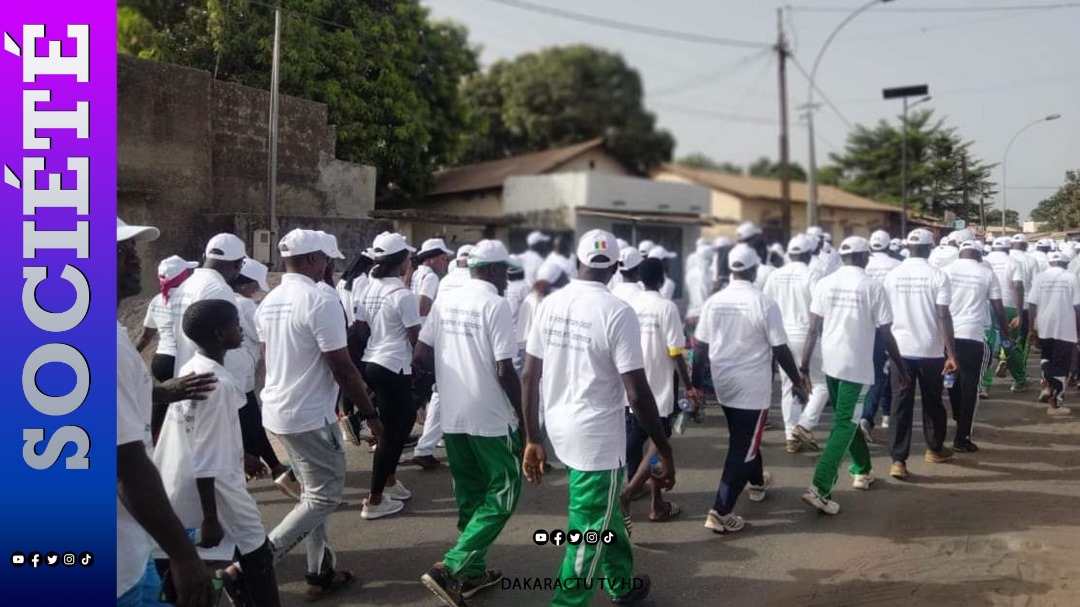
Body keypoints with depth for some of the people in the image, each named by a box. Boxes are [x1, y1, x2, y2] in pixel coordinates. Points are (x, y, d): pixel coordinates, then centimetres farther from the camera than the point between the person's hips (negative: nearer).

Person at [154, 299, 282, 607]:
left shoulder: (191, 370, 3)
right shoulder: (218, 384, -26)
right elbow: (208, 464, -25)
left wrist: (241, 456, 29)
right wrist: (210, 519, -20)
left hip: (178, 488, 9)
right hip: (214, 489, -9)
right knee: (257, 556, 8)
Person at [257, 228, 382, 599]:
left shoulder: (269, 302, 7)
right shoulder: (321, 301, -19)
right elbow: (342, 367, -19)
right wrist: (370, 414, -10)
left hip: (278, 410, 9)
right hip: (311, 415, -9)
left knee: (313, 492, 18)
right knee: (326, 495, 3)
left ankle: (321, 571, 24)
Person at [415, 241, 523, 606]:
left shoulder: (444, 302, 5)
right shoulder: (496, 305, -14)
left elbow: (420, 357, 5)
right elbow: (505, 371, -17)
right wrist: (525, 418, -8)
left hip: (452, 416, 7)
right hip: (490, 417, -7)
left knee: (470, 493, 17)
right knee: (502, 492, 4)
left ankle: (472, 571, 24)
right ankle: (451, 568, -4)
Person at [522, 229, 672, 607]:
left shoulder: (550, 304, 0)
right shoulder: (618, 313, -17)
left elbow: (530, 378, 2)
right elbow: (637, 394, -19)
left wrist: (533, 440, 10)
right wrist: (665, 451, -9)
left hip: (559, 430, 7)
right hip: (598, 438, -7)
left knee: (600, 514, 27)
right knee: (588, 533, 7)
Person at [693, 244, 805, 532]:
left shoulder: (713, 301, -2)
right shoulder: (764, 303, -15)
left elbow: (701, 348, 3)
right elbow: (780, 350, -11)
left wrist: (697, 383, 13)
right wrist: (797, 381, 2)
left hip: (724, 384, 6)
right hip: (753, 388, -6)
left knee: (742, 440, 25)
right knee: (742, 448, 1)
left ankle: (757, 482, 49)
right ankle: (720, 513, -1)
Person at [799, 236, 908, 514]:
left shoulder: (824, 283, 1)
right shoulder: (873, 287, -9)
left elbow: (814, 330, 1)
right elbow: (886, 334, -6)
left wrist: (805, 366, 6)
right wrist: (900, 366, 7)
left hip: (830, 363, 5)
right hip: (856, 365, -5)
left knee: (847, 419, 23)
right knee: (844, 425, -3)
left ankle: (862, 471, 39)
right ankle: (820, 489, -12)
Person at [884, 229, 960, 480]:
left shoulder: (893, 275, 1)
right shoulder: (937, 275, -8)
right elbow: (944, 317, -13)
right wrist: (952, 353, -10)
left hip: (901, 348, 2)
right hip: (931, 349, -2)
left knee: (901, 404, 3)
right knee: (932, 401, 16)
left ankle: (898, 460, -3)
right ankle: (935, 449, 34)